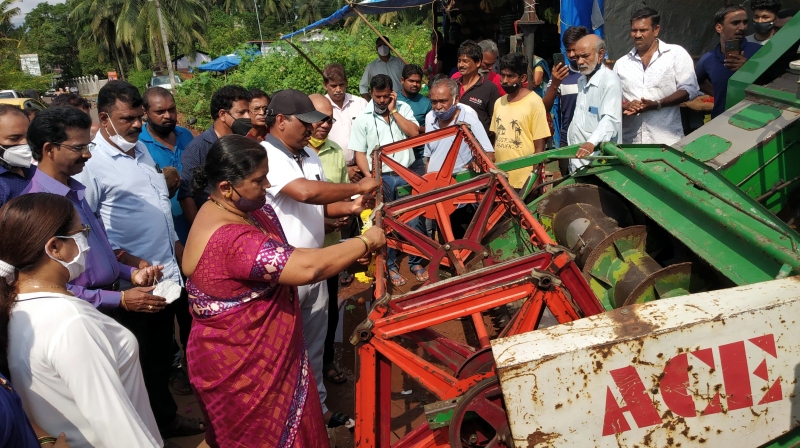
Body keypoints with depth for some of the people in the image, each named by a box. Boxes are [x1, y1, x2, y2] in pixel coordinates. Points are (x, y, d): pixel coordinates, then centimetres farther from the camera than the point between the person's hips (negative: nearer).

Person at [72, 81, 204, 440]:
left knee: (162, 353, 21)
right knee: (140, 361, 11)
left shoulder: (141, 148, 9)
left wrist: (176, 245, 16)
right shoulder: (92, 163, -16)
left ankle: (166, 416, 38)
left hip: (166, 273, 7)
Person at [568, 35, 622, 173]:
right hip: (578, 155, 8)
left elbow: (610, 119, -24)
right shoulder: (582, 80, 19)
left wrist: (592, 143, -37)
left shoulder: (610, 81, -11)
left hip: (597, 159, -8)